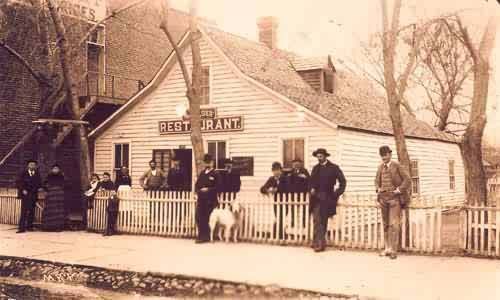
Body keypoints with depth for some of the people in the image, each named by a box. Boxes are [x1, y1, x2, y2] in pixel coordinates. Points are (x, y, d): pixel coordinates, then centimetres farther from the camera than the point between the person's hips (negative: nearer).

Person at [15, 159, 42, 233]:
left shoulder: (37, 174, 9)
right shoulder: (23, 173, 4)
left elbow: (39, 184, 11)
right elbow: (18, 182, 1)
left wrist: (34, 189, -7)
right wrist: (23, 190, -9)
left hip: (33, 195, 2)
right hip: (25, 194, -2)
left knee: (31, 212, 2)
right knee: (24, 211, -8)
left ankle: (29, 226, 9)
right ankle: (22, 227, -9)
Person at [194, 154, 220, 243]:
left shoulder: (215, 174, -2)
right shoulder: (202, 173, 16)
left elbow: (217, 187, -9)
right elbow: (196, 184, 18)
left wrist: (208, 190, -15)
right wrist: (198, 191, -1)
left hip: (210, 200, -5)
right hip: (201, 199, 5)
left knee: (208, 219, -2)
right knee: (199, 217, 2)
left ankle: (206, 237, 7)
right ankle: (201, 236, 12)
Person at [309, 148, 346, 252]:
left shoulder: (333, 168, 0)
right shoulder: (315, 168, 13)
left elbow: (342, 182, 1)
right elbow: (311, 181, 22)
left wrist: (336, 194, -3)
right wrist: (312, 189, 2)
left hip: (326, 199, -3)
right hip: (316, 198, 3)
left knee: (323, 222, 2)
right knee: (317, 221, -6)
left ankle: (318, 243, 7)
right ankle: (318, 243, -4)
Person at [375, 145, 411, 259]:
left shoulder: (397, 166, -4)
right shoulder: (380, 167, 10)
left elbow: (407, 180, -6)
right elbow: (377, 180, 23)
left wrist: (399, 190, -11)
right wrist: (378, 189, 6)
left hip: (394, 198, -5)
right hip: (383, 198, 5)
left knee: (393, 224, -10)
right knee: (386, 224, 9)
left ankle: (393, 250, -8)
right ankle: (387, 248, 15)